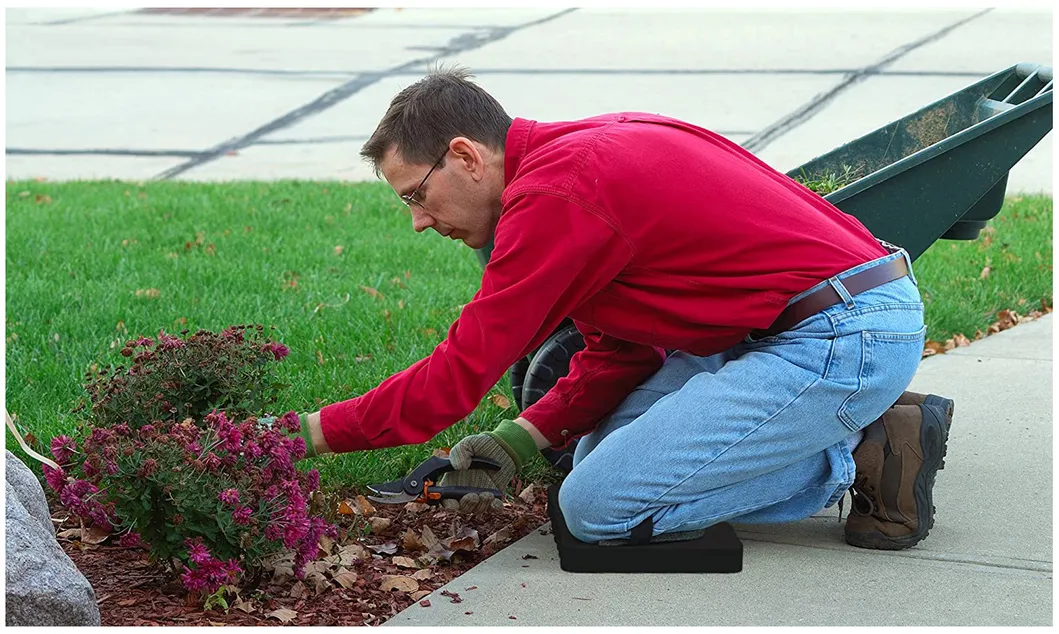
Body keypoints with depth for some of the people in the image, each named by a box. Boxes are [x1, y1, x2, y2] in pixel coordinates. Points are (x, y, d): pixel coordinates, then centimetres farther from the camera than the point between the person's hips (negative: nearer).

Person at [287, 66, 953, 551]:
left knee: (596, 507, -8)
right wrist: (522, 439, 7)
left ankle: (868, 455, -3)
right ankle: (864, 422, 11)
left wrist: (311, 432, -4)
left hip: (844, 337, -10)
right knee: (600, 451, 17)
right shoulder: (585, 154, 16)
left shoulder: (552, 197, -15)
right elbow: (620, 350, 19)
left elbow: (458, 377, -13)